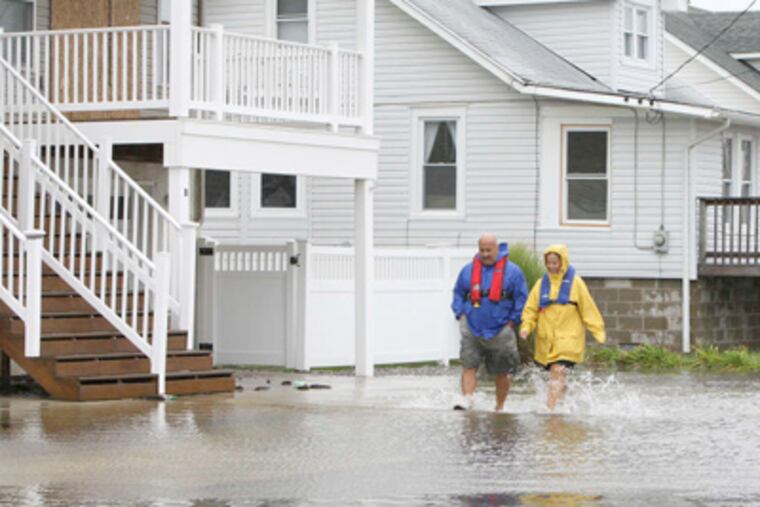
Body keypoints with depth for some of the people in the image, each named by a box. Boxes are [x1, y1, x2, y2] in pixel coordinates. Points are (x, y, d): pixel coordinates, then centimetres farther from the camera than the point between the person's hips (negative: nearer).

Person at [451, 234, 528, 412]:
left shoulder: (512, 271, -1)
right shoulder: (468, 270, 8)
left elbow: (522, 299, 2)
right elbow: (458, 293, 18)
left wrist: (512, 322, -5)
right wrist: (460, 314, 4)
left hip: (500, 332, -2)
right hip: (472, 330, 2)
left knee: (502, 372, 7)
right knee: (468, 366, -14)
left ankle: (500, 408, 21)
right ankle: (467, 401, -18)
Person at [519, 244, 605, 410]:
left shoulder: (575, 282, -1)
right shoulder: (542, 284, 8)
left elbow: (588, 309, 2)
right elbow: (531, 308, 10)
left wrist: (598, 333, 1)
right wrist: (526, 327, -7)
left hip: (568, 339, -4)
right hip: (546, 339, 4)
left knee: (558, 372, -17)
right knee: (554, 374, 10)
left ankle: (550, 408, -22)